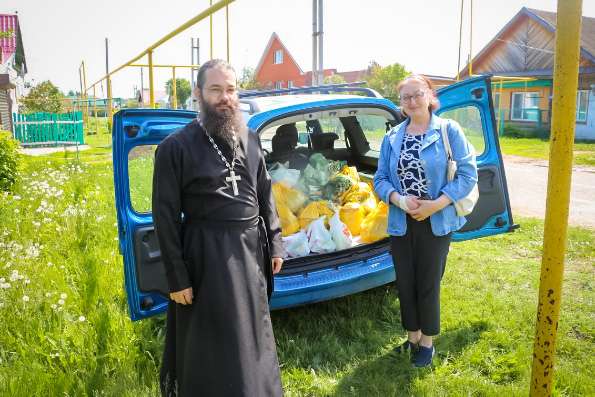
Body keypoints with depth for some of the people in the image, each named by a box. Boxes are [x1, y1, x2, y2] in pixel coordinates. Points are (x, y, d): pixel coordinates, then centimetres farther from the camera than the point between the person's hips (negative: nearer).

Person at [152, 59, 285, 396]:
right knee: (210, 345, 9)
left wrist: (275, 243, 8)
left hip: (251, 249, 5)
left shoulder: (251, 139, 5)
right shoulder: (176, 147, -11)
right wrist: (177, 277, -12)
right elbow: (165, 216, -11)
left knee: (253, 335, 21)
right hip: (206, 254, -5)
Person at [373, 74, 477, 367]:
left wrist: (436, 205, -17)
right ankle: (413, 336, 32)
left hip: (436, 222, -3)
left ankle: (427, 341, 26)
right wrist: (399, 199, -15)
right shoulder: (392, 137, 7)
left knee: (428, 284, 5)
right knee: (405, 283, 11)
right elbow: (380, 179, 5)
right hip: (401, 223, 4)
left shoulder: (449, 130, -4)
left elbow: (468, 173, -8)